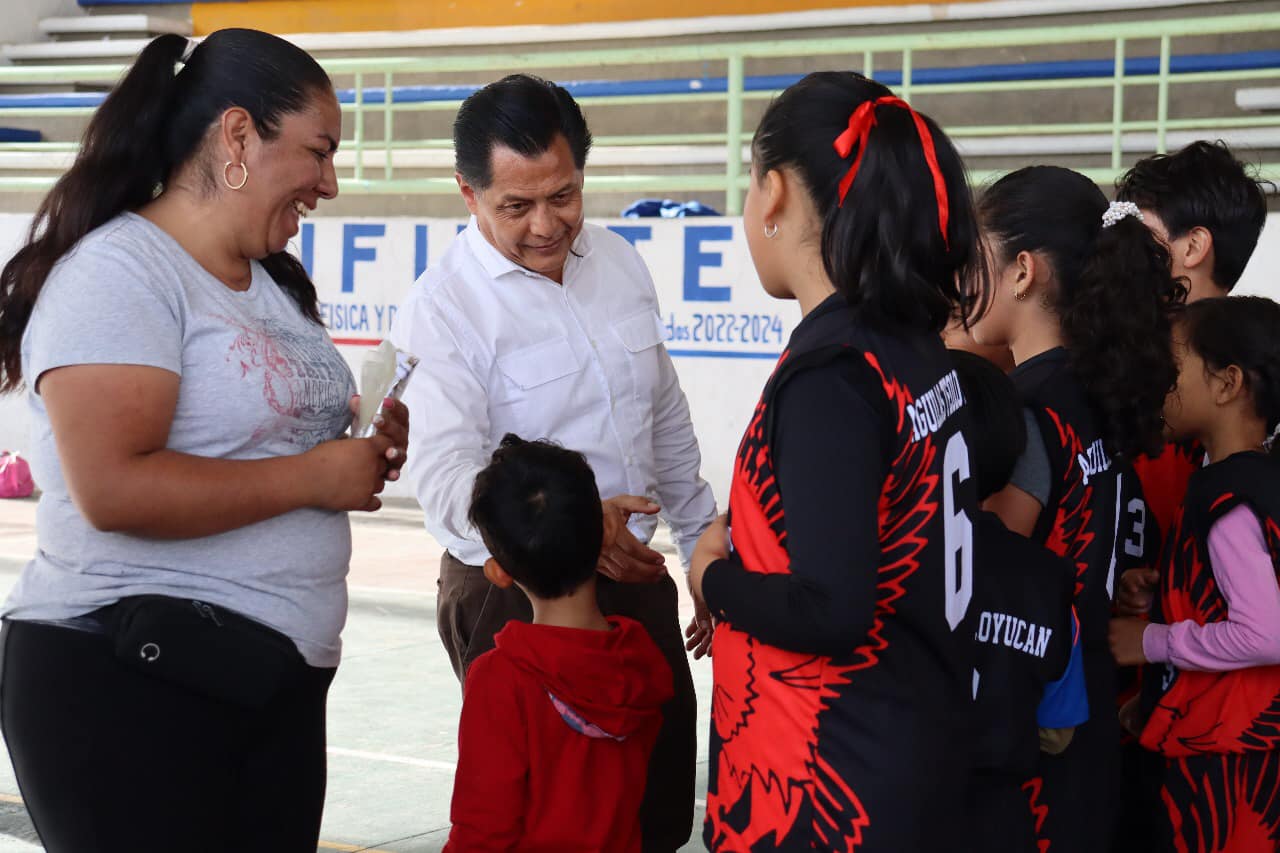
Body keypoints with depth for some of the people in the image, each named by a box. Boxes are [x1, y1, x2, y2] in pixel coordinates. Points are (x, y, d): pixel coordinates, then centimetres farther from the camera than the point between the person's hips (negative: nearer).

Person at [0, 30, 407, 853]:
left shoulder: (271, 282, 15)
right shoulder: (119, 272, -13)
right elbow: (113, 490, -24)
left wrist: (364, 451, 5)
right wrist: (313, 477, -16)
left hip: (280, 681, 8)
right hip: (129, 682, -8)